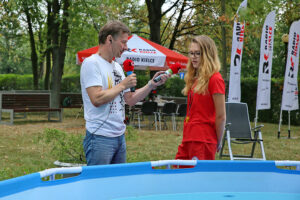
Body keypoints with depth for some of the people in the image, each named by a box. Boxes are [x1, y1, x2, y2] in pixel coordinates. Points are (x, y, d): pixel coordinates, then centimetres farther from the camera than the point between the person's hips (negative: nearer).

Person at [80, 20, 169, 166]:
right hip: (100, 138, -9)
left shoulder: (117, 67, 16)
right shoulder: (91, 63, -11)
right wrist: (123, 85, -12)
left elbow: (130, 100, 16)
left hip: (119, 136, 9)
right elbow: (97, 99, -22)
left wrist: (152, 84, 7)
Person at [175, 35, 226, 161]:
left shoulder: (214, 79, -11)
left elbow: (220, 117, -11)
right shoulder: (194, 78, 14)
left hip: (203, 140, -8)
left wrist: (218, 142, -4)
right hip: (188, 139, 8)